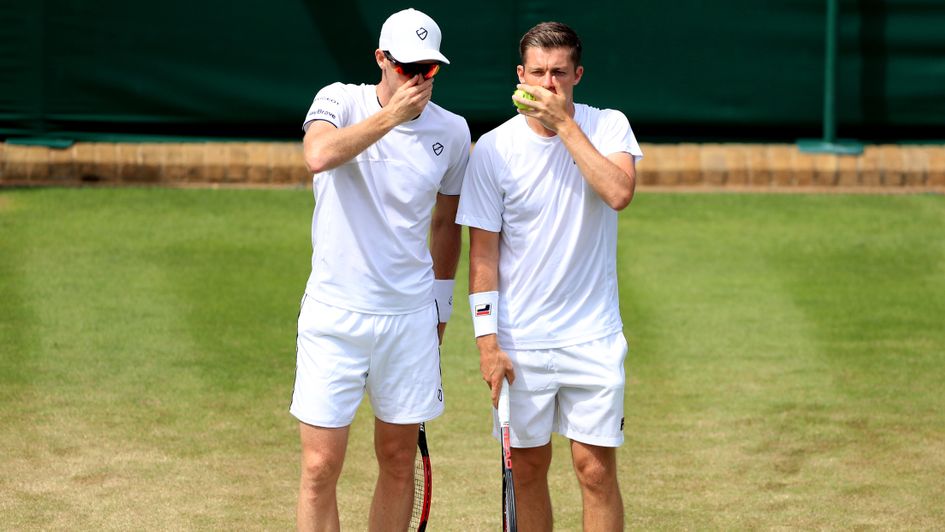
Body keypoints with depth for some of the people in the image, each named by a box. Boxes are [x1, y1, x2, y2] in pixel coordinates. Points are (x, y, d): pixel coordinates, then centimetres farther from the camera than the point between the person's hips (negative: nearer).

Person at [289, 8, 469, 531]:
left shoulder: (451, 131, 5)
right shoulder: (340, 101, -4)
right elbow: (318, 155, -28)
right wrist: (390, 117, -24)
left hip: (410, 316, 3)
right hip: (334, 313, -3)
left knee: (399, 464, 9)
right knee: (320, 468, -7)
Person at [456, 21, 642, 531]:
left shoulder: (607, 127, -1)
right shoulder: (493, 149, -2)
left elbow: (619, 192, -22)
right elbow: (483, 253, -2)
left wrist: (564, 123, -18)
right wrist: (487, 340, -7)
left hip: (592, 336, -1)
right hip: (519, 341, 1)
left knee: (596, 469, -2)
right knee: (527, 468, 7)